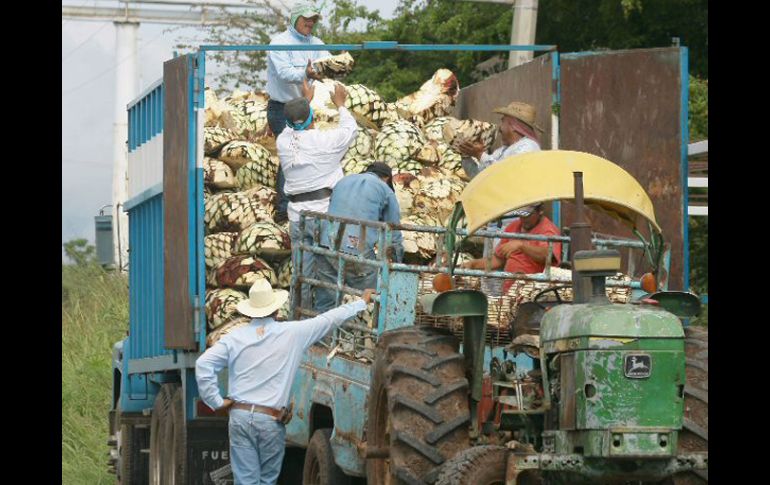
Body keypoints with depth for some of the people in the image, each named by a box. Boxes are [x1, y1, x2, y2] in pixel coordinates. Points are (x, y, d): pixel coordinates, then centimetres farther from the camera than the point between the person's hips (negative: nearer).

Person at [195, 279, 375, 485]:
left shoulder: (236, 337, 2)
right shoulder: (292, 333, -2)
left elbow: (203, 364, -6)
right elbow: (331, 319, 9)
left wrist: (216, 401, 0)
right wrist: (362, 302, 21)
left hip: (240, 416, 1)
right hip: (272, 421, -1)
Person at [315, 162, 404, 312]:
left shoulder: (343, 181, 26)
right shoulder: (385, 191, 12)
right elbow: (394, 236, 14)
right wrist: (398, 266, 29)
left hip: (327, 246, 4)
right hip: (358, 252, -4)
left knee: (324, 305, 9)